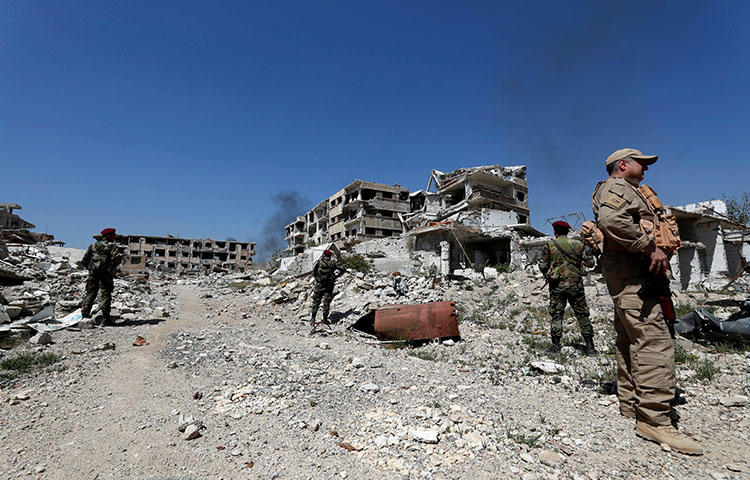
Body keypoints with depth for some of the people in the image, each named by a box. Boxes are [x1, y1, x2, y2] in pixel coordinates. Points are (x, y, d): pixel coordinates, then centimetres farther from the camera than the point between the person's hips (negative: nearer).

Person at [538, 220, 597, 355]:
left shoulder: (549, 245, -1)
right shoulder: (578, 244, 5)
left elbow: (543, 267, -4)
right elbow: (590, 263, 4)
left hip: (557, 285, -1)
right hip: (575, 284, 1)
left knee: (556, 315, 7)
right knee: (582, 315, 8)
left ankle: (555, 346, 7)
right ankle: (590, 347, 8)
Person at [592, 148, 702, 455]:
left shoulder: (627, 191, 30)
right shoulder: (617, 186, -5)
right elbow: (611, 220, -26)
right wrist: (650, 246, -23)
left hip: (629, 275, 11)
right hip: (629, 273, -11)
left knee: (631, 341, 11)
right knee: (654, 340, -16)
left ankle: (631, 405, 18)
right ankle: (653, 419, -15)